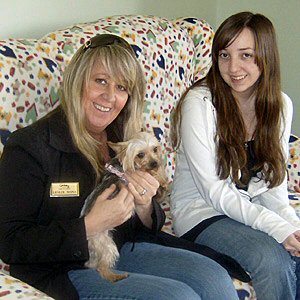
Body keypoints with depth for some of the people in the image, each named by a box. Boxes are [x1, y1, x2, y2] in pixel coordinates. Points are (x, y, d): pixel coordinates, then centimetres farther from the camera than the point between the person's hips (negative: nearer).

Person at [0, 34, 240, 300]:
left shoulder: (122, 141, 6)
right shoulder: (29, 146, -13)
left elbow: (146, 230, 11)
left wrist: (144, 207, -14)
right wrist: (89, 226, -24)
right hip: (64, 271, -6)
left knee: (215, 277, -13)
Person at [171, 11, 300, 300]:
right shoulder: (199, 103, -16)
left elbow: (273, 182, 5)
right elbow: (212, 189, -18)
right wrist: (277, 227, -26)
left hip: (252, 208, 5)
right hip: (201, 213, -5)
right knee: (271, 257, -29)